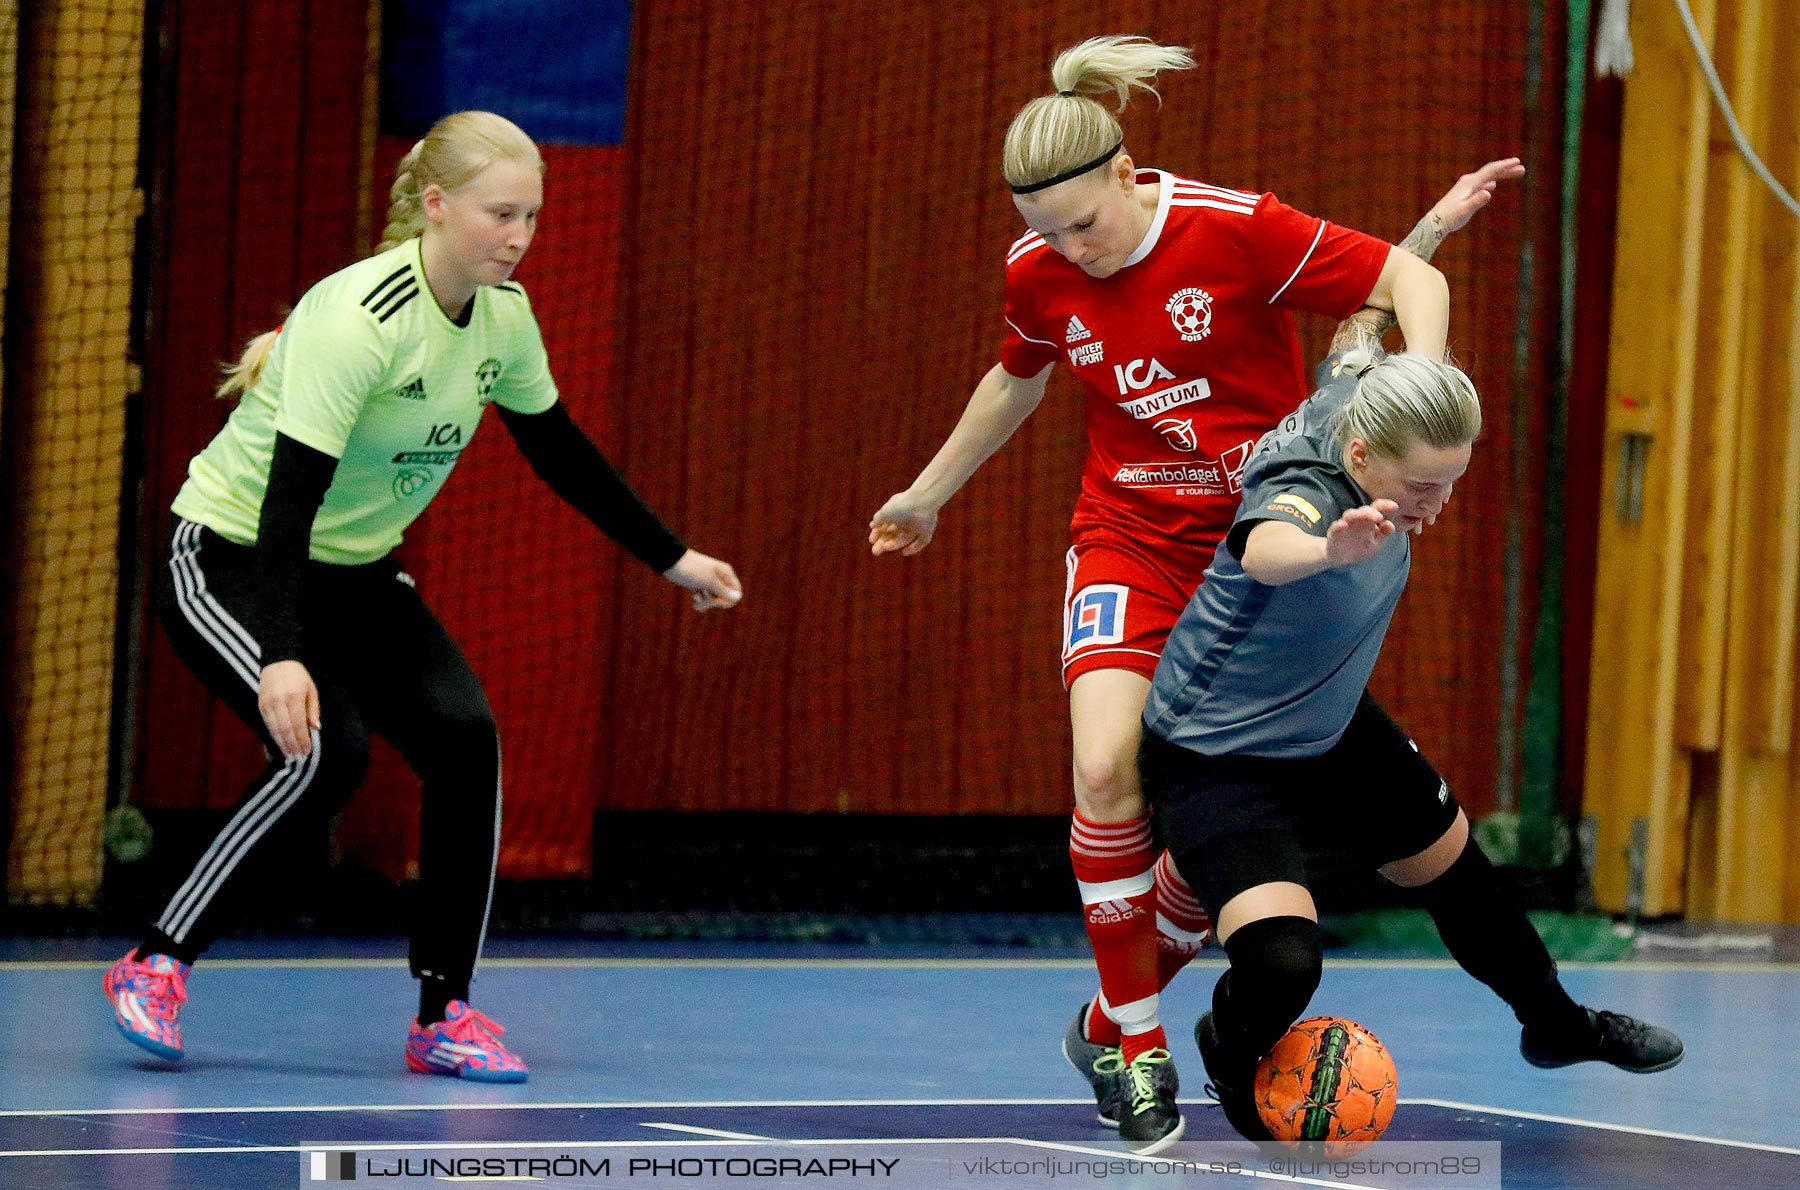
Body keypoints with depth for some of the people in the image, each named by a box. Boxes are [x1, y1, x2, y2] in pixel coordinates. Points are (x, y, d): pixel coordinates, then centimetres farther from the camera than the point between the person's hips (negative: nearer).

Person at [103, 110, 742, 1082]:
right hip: (227, 560, -7)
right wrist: (283, 655, -44)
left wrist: (671, 557, 15)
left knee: (464, 739, -15)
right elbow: (290, 492, -34)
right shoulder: (358, 318, -28)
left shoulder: (503, 317, -4)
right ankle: (154, 966, -14)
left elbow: (561, 453, 13)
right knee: (325, 749, -28)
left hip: (354, 573, 7)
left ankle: (444, 1013, -6)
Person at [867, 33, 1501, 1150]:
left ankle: (1114, 1022, 22)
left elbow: (1414, 282, -15)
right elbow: (1018, 381, 17)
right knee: (1106, 769, -22)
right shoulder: (1040, 273, -5)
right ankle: (1135, 1042, -6)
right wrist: (928, 494, 29)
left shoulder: (1236, 228, -18)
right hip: (1131, 539, 2)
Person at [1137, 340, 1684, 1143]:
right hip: (1216, 761, -9)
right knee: (1282, 964, -26)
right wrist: (1328, 549, -86)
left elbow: (1357, 325, 7)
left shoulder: (1351, 394, -17)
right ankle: (1229, 1053, 11)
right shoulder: (1302, 491, -40)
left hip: (1329, 729, 9)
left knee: (1451, 864, 25)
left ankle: (1558, 1024, 53)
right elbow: (1263, 547, -67)